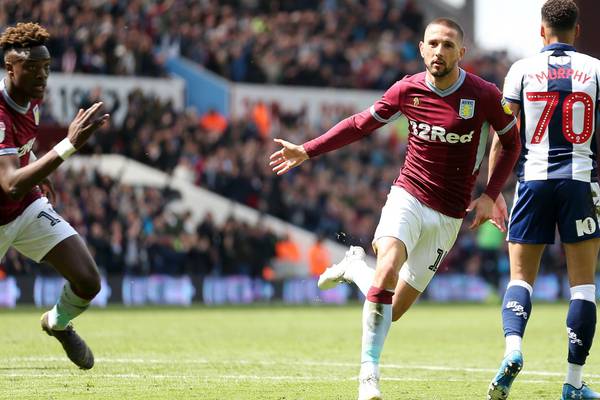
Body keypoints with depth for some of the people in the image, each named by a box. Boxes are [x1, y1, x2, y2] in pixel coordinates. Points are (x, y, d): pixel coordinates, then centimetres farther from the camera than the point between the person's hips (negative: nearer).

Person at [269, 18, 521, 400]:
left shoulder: (485, 95, -8)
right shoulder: (407, 90, -2)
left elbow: (512, 142, 8)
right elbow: (362, 123, 13)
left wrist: (490, 196, -1)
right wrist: (307, 151, 10)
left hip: (448, 216, 0)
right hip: (407, 198, 0)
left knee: (394, 310, -1)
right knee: (389, 269, -29)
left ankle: (356, 267, 31)